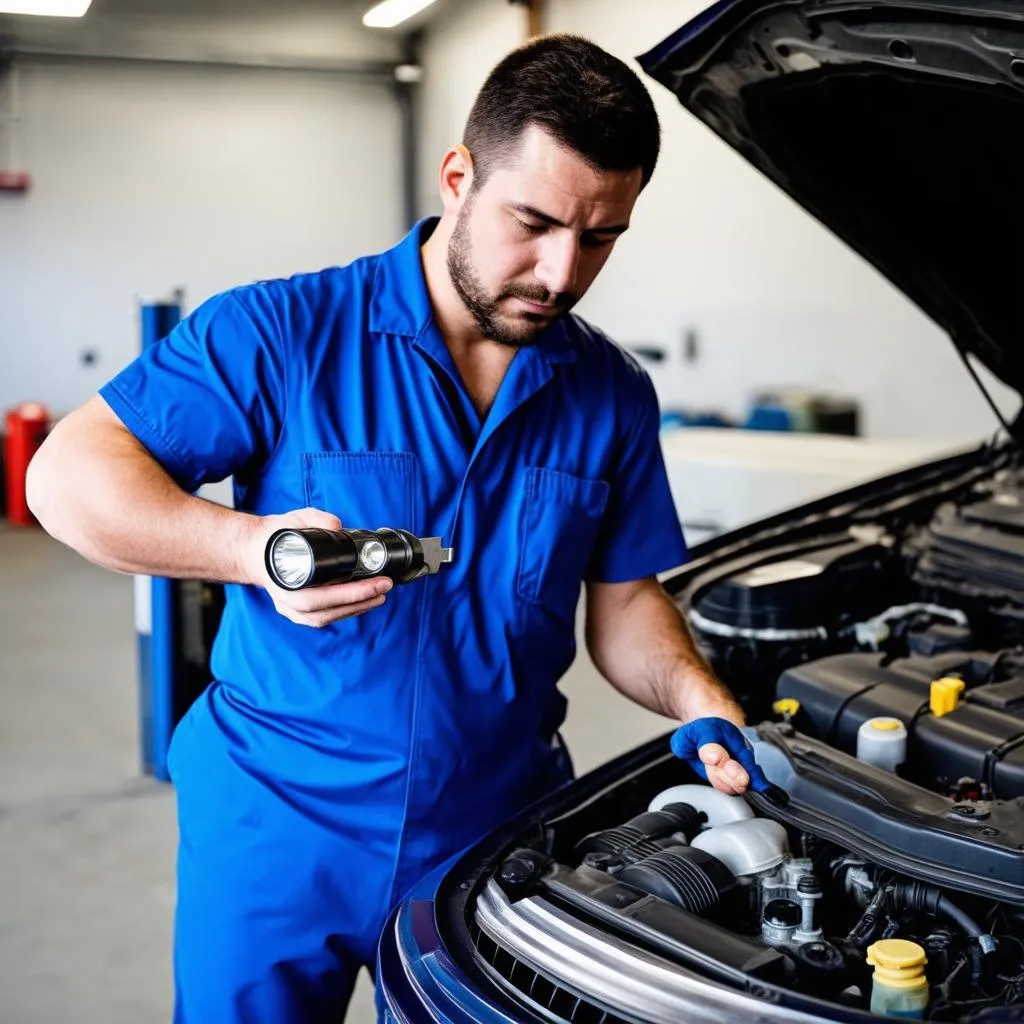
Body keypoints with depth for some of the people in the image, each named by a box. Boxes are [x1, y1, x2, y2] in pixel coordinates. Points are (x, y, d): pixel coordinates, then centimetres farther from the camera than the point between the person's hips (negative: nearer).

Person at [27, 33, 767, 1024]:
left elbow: (624, 600, 6)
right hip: (275, 828, -3)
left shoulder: (613, 396, 0)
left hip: (497, 826, 3)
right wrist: (254, 546, -30)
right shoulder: (285, 332, -14)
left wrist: (697, 699, -14)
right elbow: (67, 470, -15)